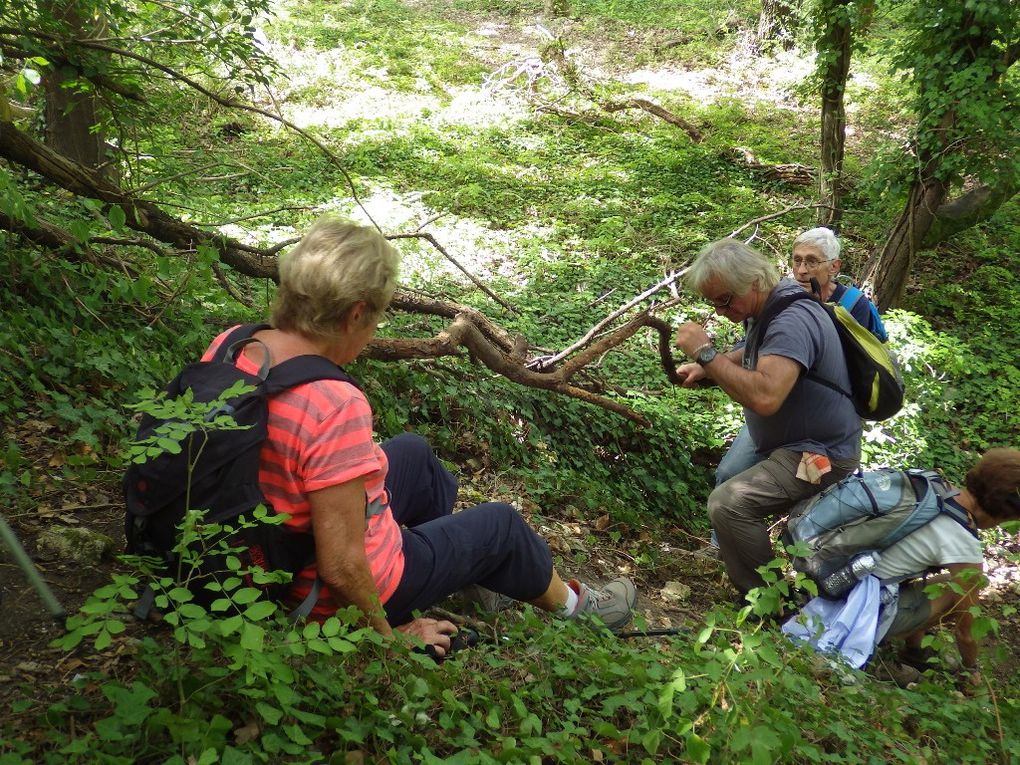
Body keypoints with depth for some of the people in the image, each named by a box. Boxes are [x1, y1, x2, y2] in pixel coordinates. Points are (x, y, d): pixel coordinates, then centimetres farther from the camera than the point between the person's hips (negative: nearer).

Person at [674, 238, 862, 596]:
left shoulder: (792, 320, -27)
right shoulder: (767, 307, 4)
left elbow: (765, 397, -41)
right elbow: (753, 356, 24)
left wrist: (706, 352, -33)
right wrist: (705, 367, 7)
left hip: (820, 456, -11)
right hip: (792, 443, 11)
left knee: (728, 503, -26)